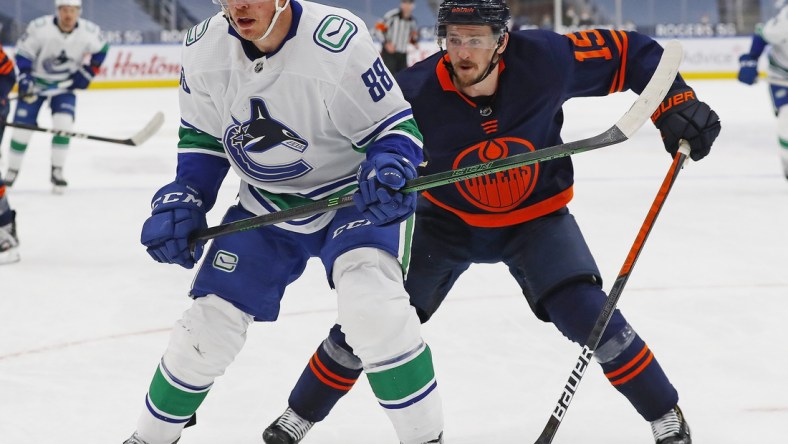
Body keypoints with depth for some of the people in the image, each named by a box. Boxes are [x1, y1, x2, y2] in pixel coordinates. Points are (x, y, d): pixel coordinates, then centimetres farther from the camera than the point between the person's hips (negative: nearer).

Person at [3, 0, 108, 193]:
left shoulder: (90, 31, -19)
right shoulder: (39, 27, -26)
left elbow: (101, 50, 2)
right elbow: (24, 52, -13)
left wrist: (87, 72, -4)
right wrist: (25, 79, -21)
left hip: (64, 84, 1)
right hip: (36, 81, -1)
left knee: (64, 125, -16)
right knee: (22, 126, -3)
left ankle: (57, 172, -3)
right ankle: (12, 172, 15)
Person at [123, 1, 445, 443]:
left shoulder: (339, 41, -28)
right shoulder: (205, 48, -11)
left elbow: (395, 125, -18)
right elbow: (202, 138, 6)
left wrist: (389, 168, -38)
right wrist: (181, 200, -7)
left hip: (351, 195, -5)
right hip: (266, 205, 5)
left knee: (372, 300, -31)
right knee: (212, 321, 4)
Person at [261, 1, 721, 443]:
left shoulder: (543, 60, -26)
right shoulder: (416, 92, -26)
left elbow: (628, 52, -14)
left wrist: (677, 104, -21)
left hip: (536, 216, -1)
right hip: (449, 219, 1)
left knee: (587, 314, -20)